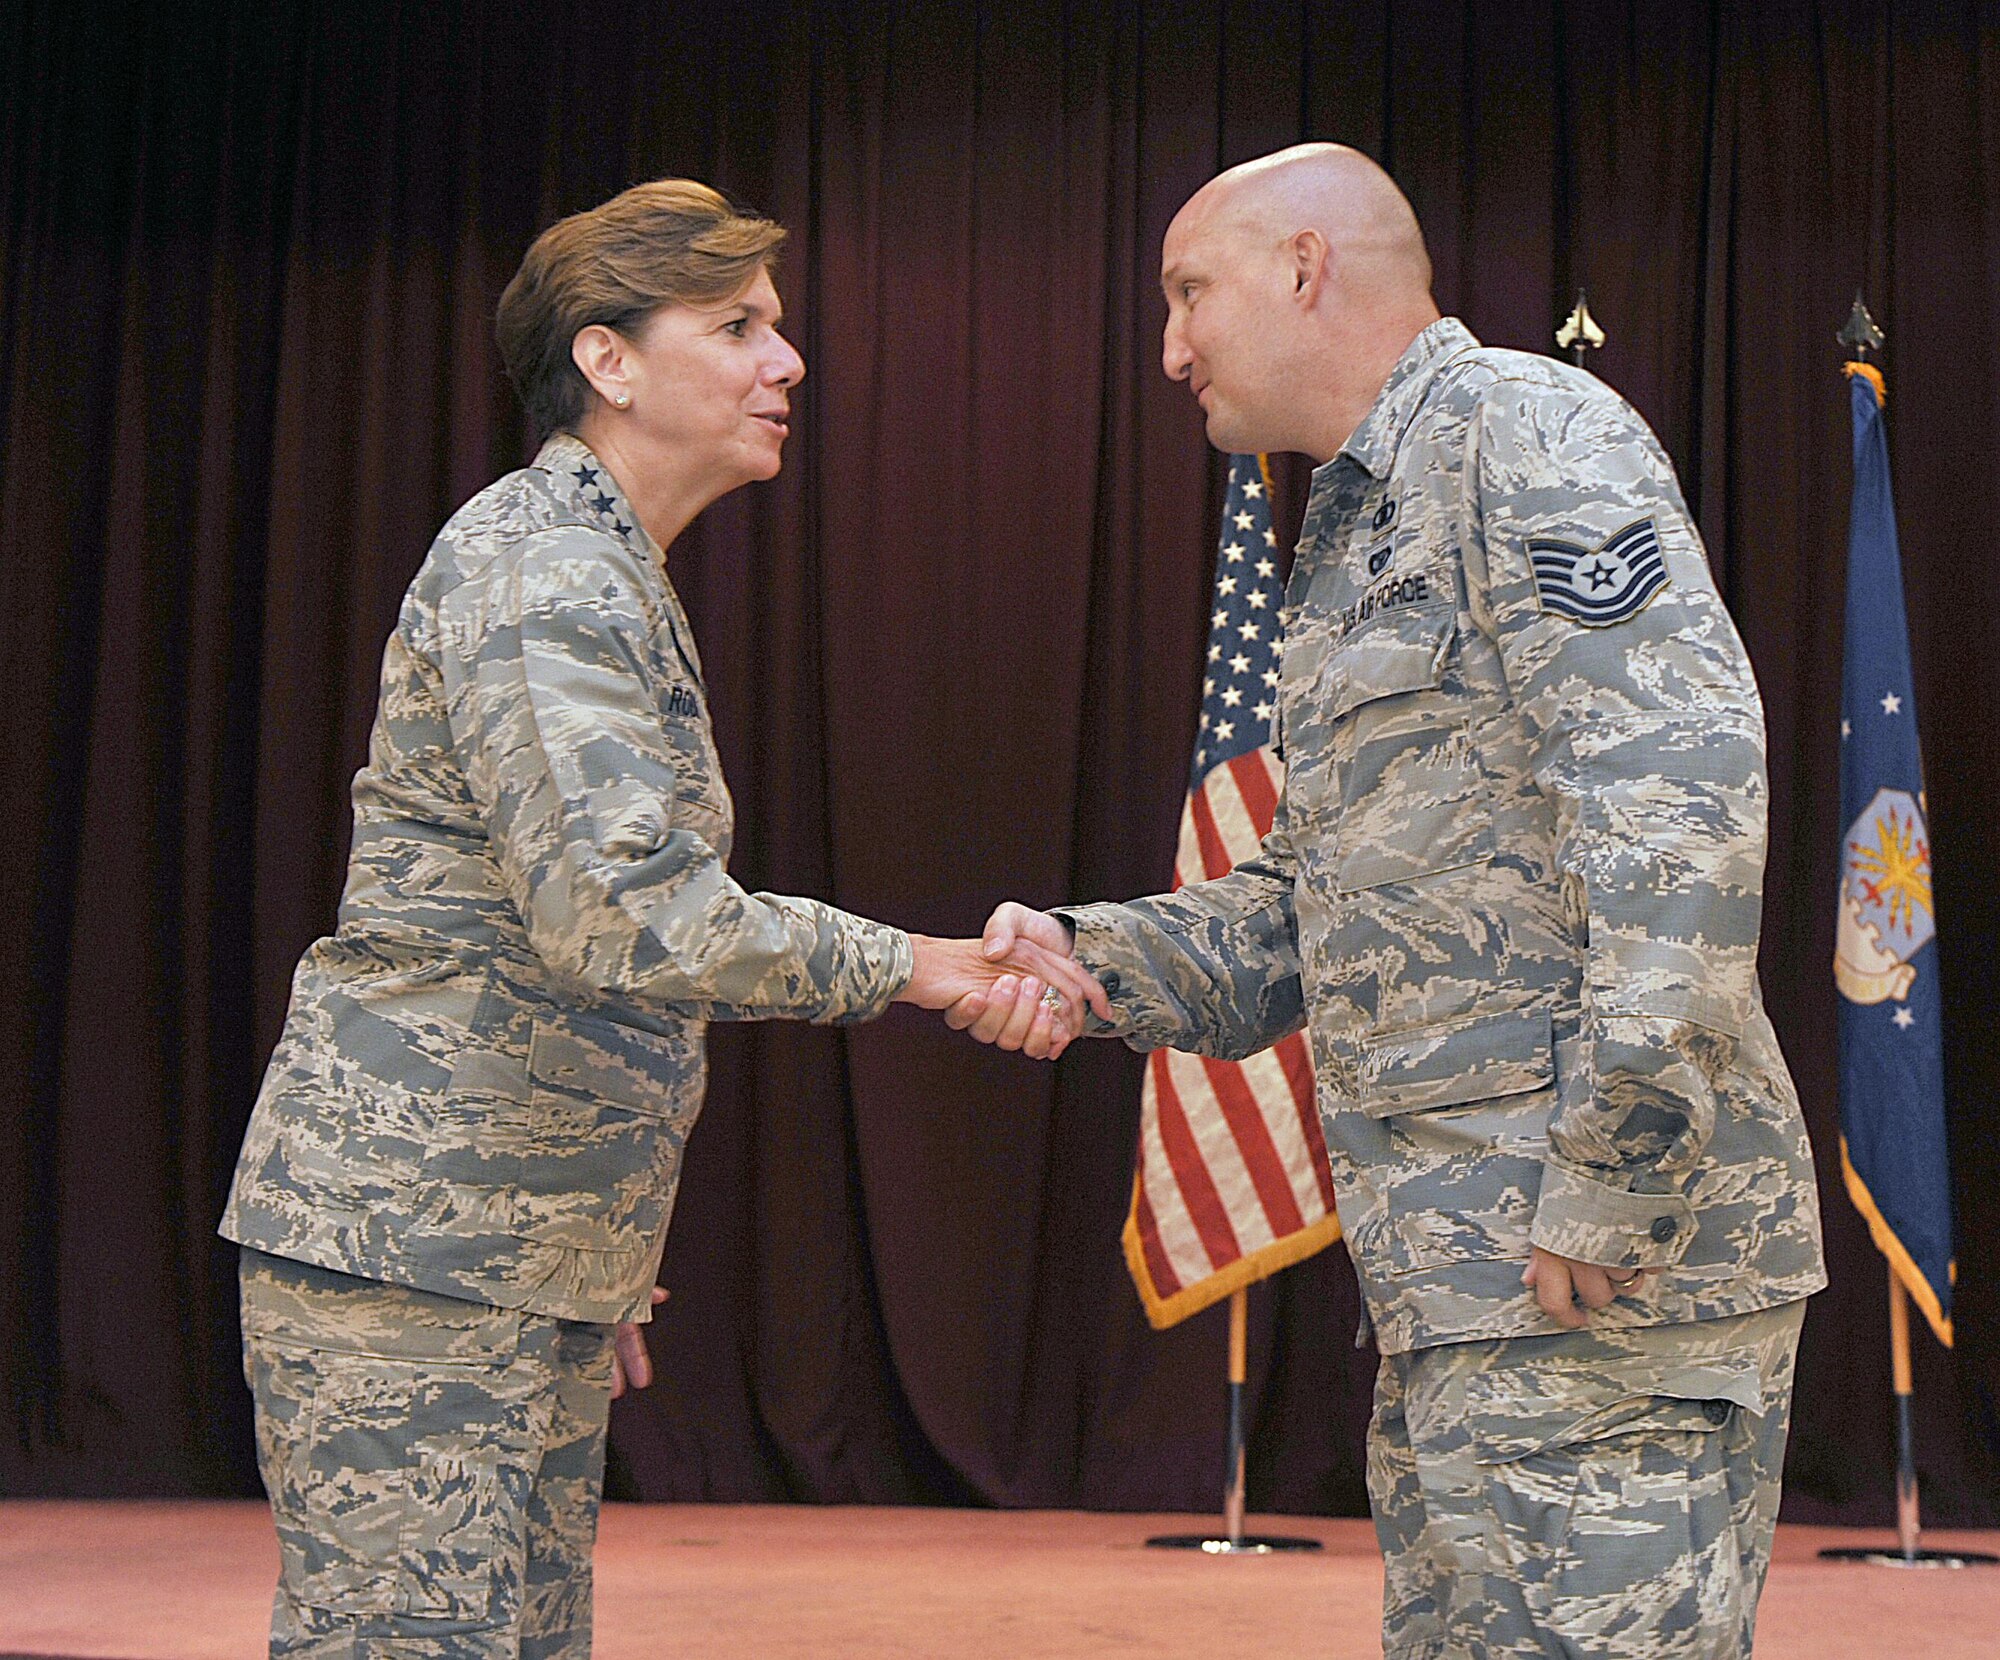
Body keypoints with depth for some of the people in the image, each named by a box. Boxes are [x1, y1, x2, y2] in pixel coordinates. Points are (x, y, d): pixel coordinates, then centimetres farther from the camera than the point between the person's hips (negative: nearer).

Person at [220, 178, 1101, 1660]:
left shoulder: (615, 583, 20)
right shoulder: (539, 568, -13)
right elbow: (621, 910, -27)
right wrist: (916, 967, -21)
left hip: (528, 1257, 10)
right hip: (407, 1238, -10)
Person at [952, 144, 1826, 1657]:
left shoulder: (1524, 428, -7)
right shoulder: (1356, 540, 24)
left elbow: (1681, 783, -20)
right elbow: (1315, 922, 22)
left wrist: (1612, 1183, -23)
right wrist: (1092, 959, 4)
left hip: (1596, 1271, -10)